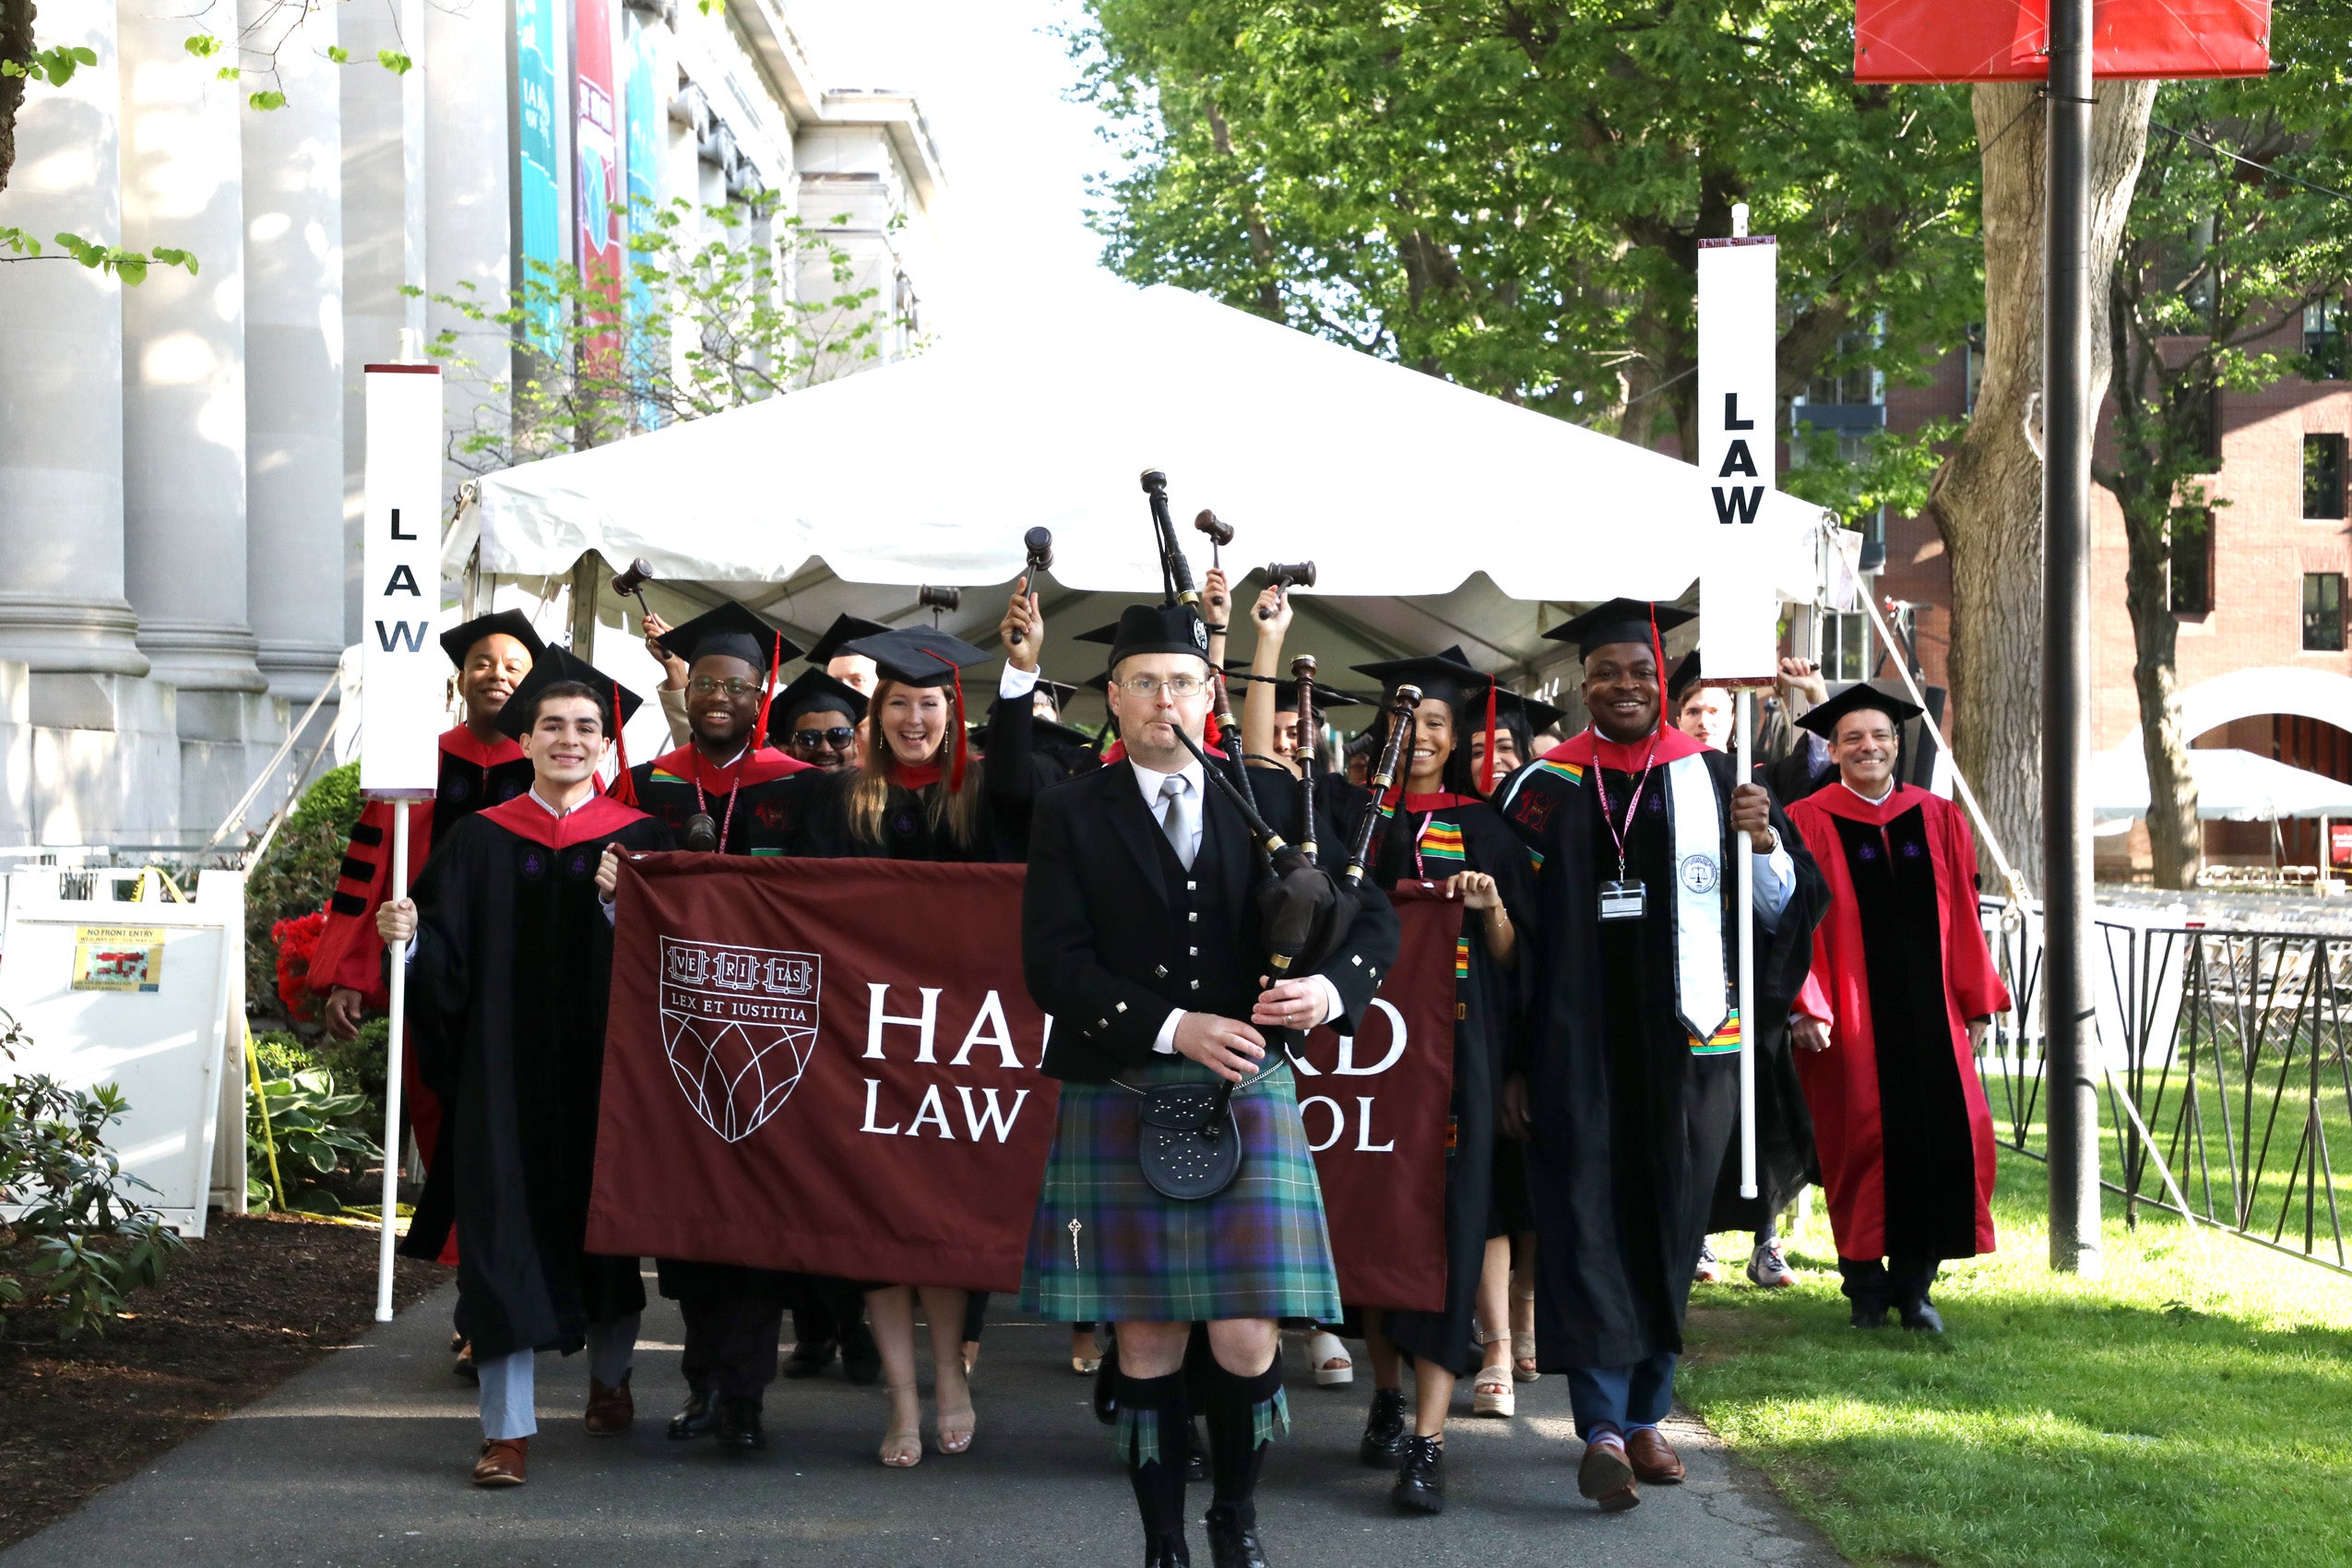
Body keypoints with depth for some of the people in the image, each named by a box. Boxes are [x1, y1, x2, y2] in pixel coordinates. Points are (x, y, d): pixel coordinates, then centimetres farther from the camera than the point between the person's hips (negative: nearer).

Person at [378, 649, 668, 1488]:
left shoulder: (638, 839, 3)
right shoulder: (480, 841, 4)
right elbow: (447, 964, -2)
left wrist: (620, 905, -20)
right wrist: (407, 941, -21)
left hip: (605, 1067, 1)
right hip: (504, 1071, 0)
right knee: (505, 1236, -5)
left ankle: (609, 1378, 36)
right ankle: (507, 1427, -3)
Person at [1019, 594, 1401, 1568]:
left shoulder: (1269, 804, 9)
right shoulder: (1072, 816, 3)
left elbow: (1372, 918, 8)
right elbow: (1053, 967, -6)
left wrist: (1330, 986, -13)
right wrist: (1173, 1027, -16)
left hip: (1245, 1094, 1)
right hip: (1120, 1102, -1)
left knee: (1244, 1342, -4)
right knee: (1147, 1344, 3)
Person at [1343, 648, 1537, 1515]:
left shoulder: (1482, 827, 9)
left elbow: (1511, 955, 6)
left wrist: (1491, 907, -13)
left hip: (1457, 1044, -2)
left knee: (1445, 1219, -11)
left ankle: (1428, 1441, -16)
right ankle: (1387, 1392, 21)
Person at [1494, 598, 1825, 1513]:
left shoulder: (1713, 778, 6)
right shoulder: (1548, 789, 2)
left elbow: (1782, 907, 5)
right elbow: (1511, 925, 2)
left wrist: (1765, 843, -16)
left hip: (1685, 1041, 2)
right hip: (1578, 1044, -2)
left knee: (1669, 1223, 9)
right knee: (1588, 1222, -7)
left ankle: (1646, 1413, 22)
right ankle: (1603, 1428, -9)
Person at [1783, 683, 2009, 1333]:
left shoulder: (1939, 819, 10)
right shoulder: (1809, 824, -2)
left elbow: (1963, 917, 10)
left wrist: (1976, 1004, 8)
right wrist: (1808, 1006, -15)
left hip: (1929, 1011, 3)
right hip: (1850, 1015, -3)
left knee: (1939, 1139, -2)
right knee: (1862, 1143, 0)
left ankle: (1914, 1281, 10)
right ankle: (1867, 1287, 12)